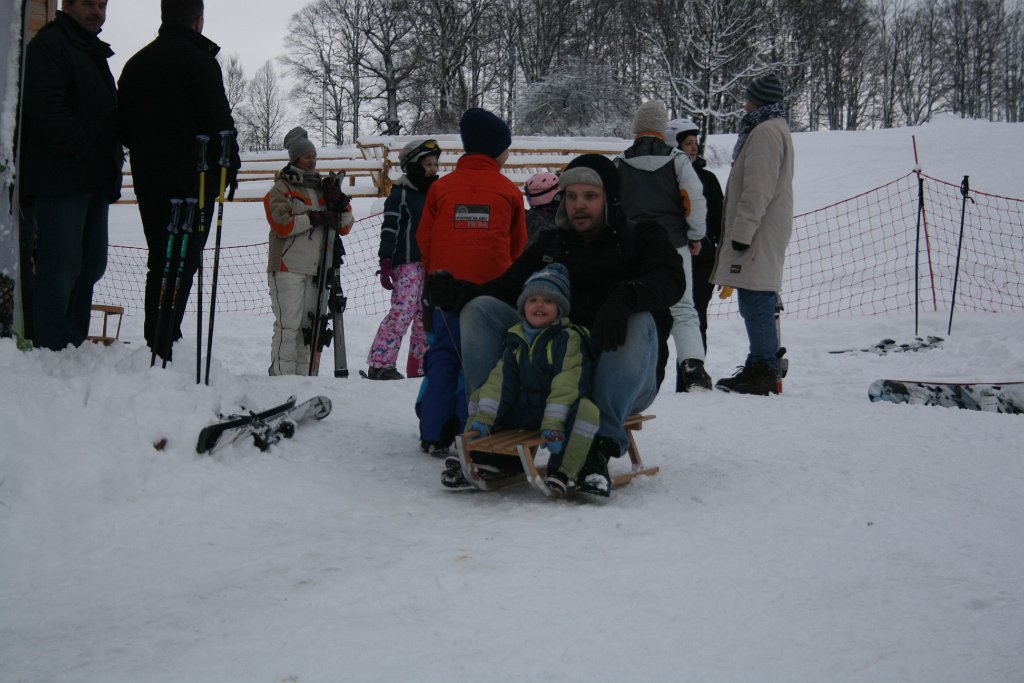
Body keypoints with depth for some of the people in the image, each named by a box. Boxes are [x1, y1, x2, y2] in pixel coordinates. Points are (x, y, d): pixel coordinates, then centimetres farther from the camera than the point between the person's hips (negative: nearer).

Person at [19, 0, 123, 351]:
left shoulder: (94, 52, 24)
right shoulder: (50, 43, -5)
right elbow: (48, 108, -18)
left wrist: (112, 157, 15)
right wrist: (83, 150, -18)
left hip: (94, 181, 9)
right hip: (60, 178, -9)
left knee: (91, 263, 10)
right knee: (61, 265, -10)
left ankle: (74, 343, 16)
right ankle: (51, 348, -7)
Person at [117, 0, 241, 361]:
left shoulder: (137, 62, 14)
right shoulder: (199, 60, -9)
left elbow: (123, 125, 18)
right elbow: (219, 121, -13)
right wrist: (231, 165, -1)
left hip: (147, 179, 7)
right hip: (192, 179, -7)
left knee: (160, 261, 16)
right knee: (183, 263, -5)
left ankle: (155, 341, 19)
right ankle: (163, 346, -10)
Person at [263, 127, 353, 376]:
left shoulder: (322, 188, 19)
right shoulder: (281, 189, 3)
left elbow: (344, 227, 14)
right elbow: (281, 224, -13)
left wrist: (340, 203, -4)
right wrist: (313, 218, -16)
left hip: (317, 269, 6)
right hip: (288, 267, -6)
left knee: (309, 325, 7)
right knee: (288, 324, -9)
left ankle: (303, 374, 13)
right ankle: (281, 375, -7)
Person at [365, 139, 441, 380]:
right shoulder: (401, 192, -3)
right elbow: (390, 228, -9)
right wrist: (385, 262, -17)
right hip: (407, 262, -7)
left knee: (426, 315, 6)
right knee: (403, 310, -16)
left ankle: (419, 365, 11)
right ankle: (380, 363, -15)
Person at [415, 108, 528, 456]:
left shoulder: (441, 187, 3)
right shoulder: (509, 191, 2)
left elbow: (424, 240, 9)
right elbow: (518, 246, 12)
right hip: (493, 285, -1)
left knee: (443, 356, 8)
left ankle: (434, 435, 6)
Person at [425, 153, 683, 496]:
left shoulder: (641, 236, 6)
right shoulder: (550, 243, 19)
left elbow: (670, 281, -15)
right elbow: (506, 288, 10)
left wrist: (624, 297, -36)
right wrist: (456, 292, -11)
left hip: (625, 383, -3)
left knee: (640, 322, -34)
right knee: (479, 308, -9)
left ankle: (601, 444, -37)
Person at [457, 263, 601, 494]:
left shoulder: (569, 337, -11)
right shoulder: (516, 339, 9)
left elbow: (566, 385, -20)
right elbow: (500, 380, 3)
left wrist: (553, 424, -29)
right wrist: (483, 419, -7)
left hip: (559, 408, -6)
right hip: (520, 410, 6)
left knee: (586, 410, -36)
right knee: (479, 397, 4)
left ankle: (563, 471, -37)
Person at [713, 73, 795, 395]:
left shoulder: (766, 131, -12)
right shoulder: (775, 128, 22)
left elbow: (758, 189, -20)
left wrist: (742, 231, -20)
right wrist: (740, 230, 24)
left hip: (759, 235, -11)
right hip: (765, 234, 11)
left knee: (756, 302, -12)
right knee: (756, 304, 14)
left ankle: (764, 372, -12)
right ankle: (760, 368, 19)